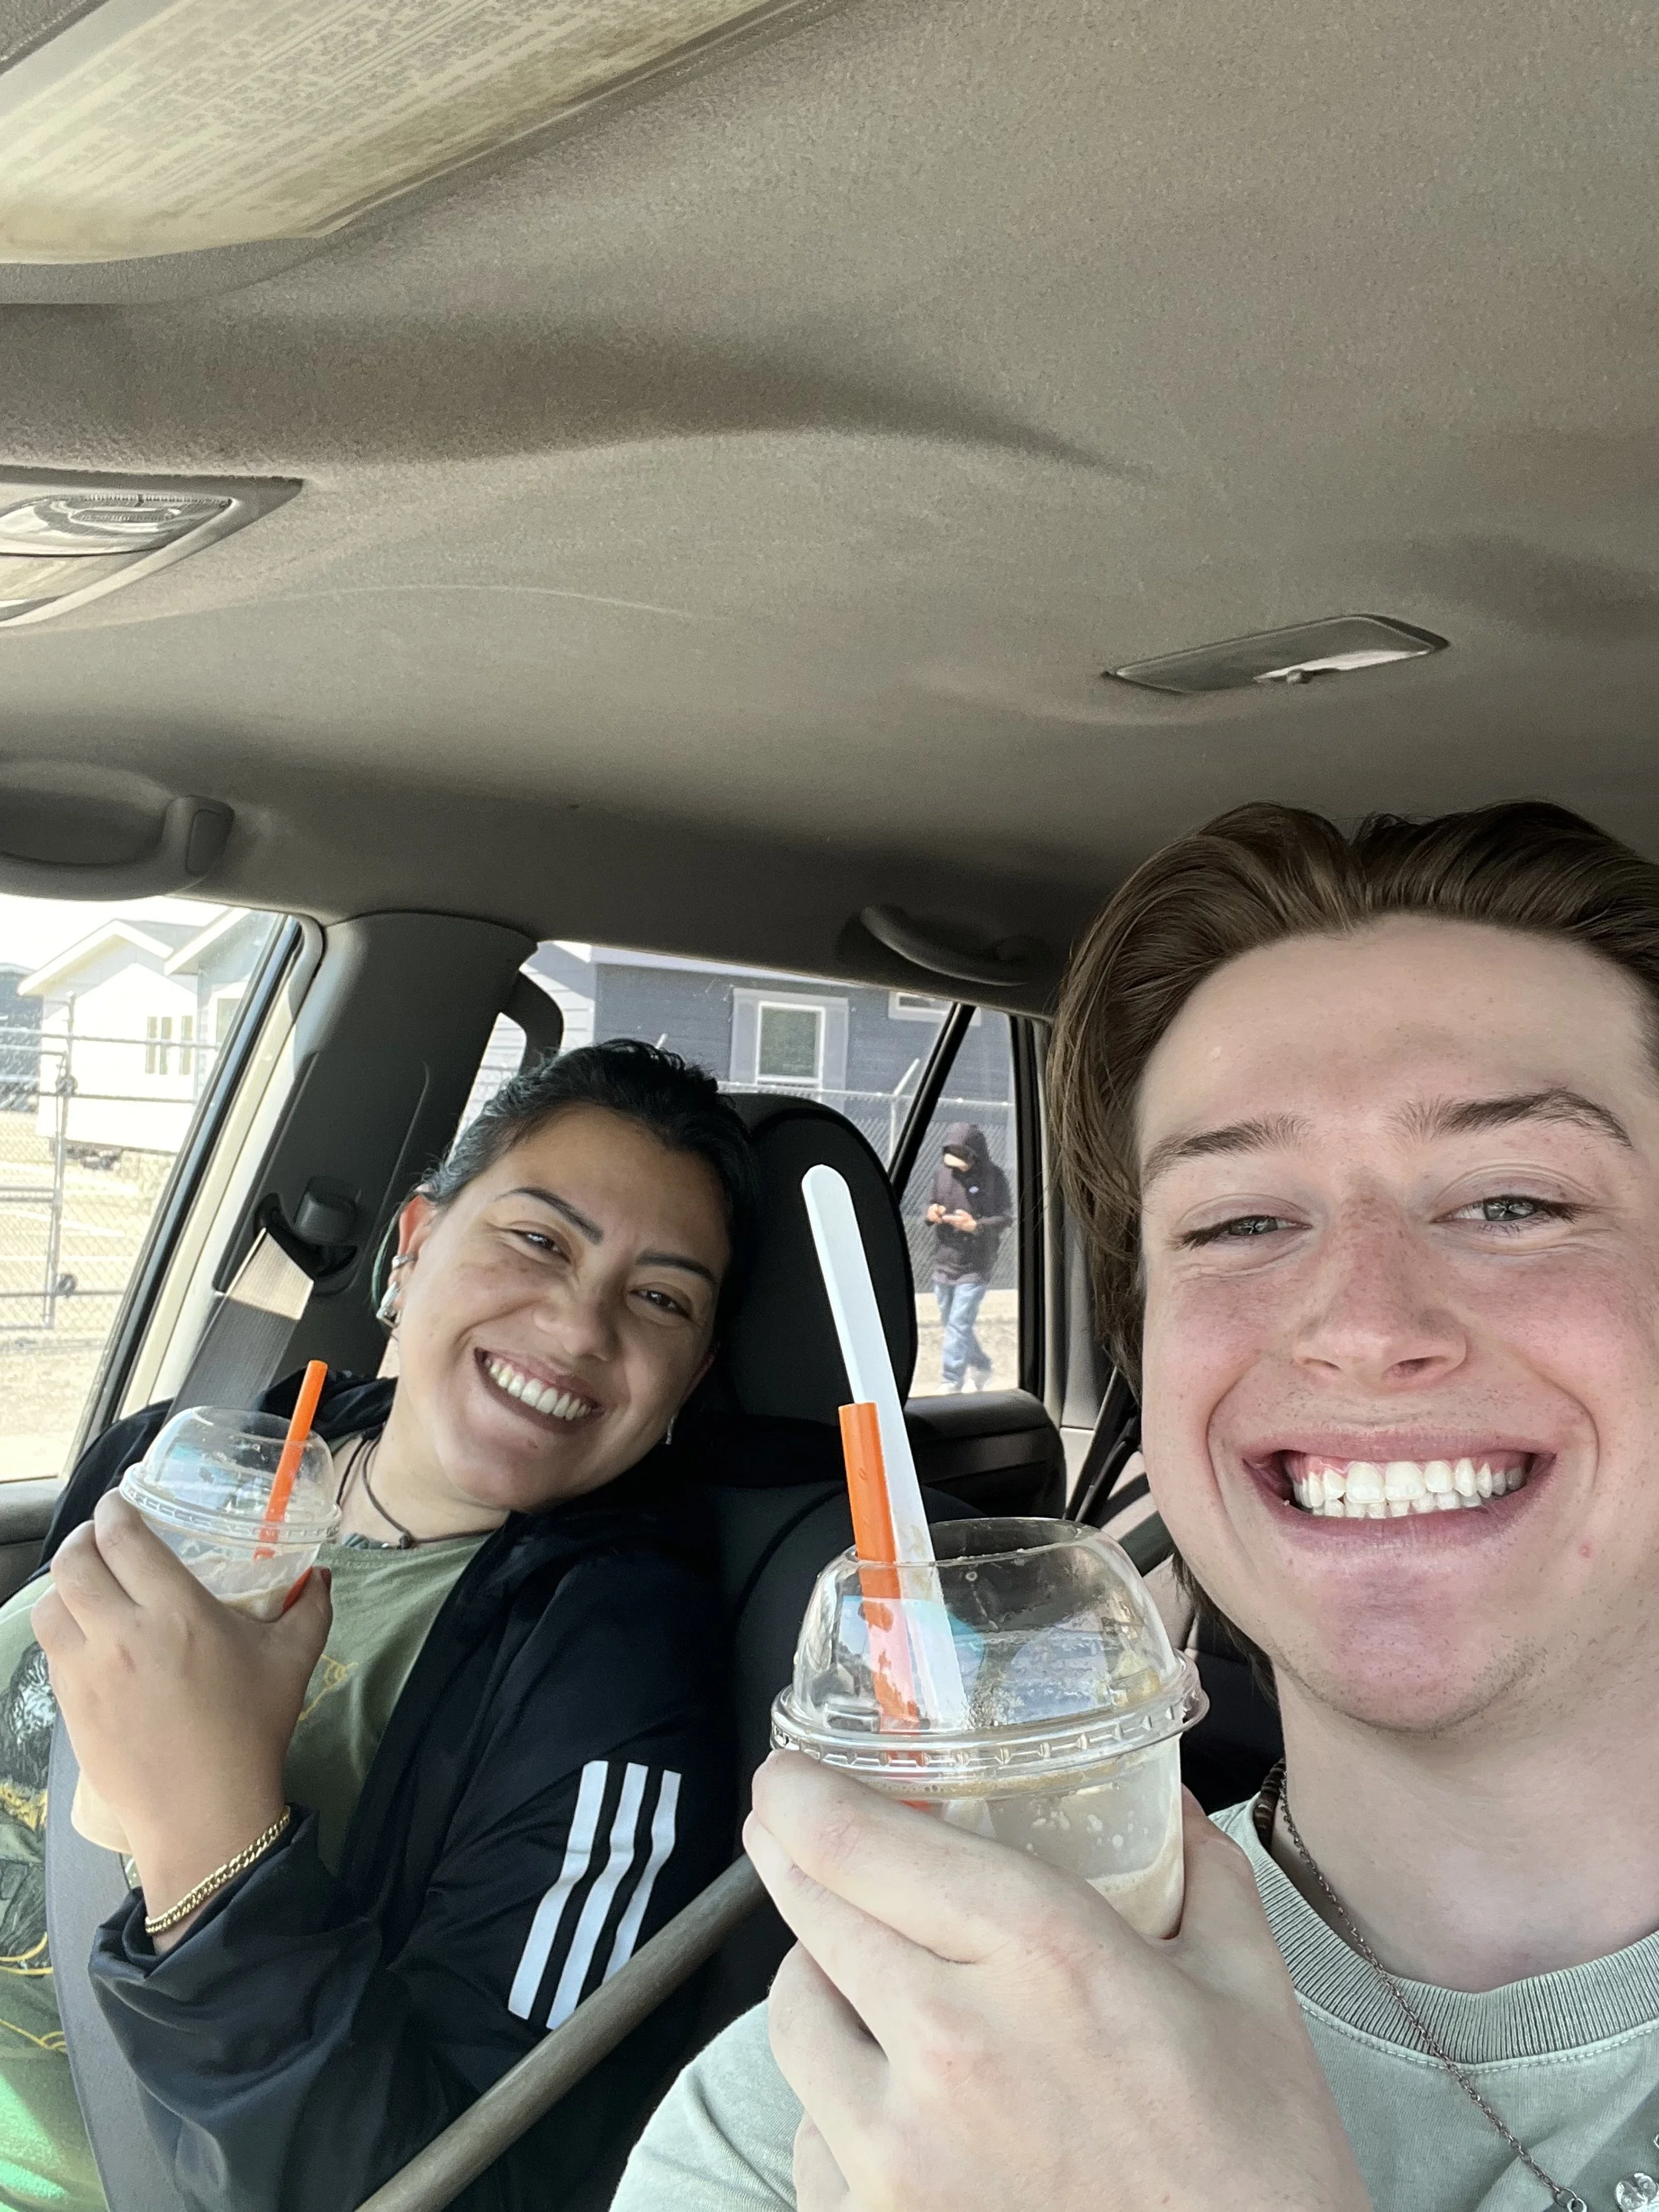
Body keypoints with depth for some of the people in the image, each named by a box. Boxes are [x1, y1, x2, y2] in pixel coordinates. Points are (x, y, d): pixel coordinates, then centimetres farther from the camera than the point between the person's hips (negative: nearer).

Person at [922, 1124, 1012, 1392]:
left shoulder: (993, 1177, -9)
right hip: (944, 1262, 6)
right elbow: (934, 1201, 17)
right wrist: (931, 1210, -7)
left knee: (958, 1326, -9)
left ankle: (951, 1385, -3)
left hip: (975, 1268, -6)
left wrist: (976, 1225, -24)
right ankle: (981, 1366, 37)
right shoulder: (943, 1171, 5)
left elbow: (1006, 1217, -9)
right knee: (951, 1325, 16)